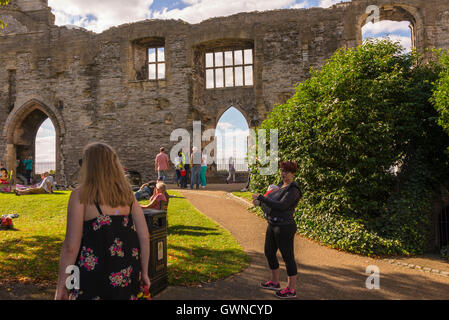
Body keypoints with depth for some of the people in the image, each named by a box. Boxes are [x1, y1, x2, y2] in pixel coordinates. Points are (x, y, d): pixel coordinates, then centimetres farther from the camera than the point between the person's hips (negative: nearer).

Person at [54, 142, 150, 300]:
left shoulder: (80, 195, -8)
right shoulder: (127, 194, 4)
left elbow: (71, 247, -11)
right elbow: (145, 237, 3)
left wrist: (61, 286, -1)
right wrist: (144, 273, 14)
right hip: (128, 277, 4)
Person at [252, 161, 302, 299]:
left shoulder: (293, 190, -18)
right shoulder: (281, 185, 10)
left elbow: (281, 206, -27)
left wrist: (261, 198, -25)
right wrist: (261, 199, 9)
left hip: (284, 227, -10)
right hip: (273, 225, 10)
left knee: (288, 257, 2)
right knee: (269, 252, 19)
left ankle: (291, 289, 17)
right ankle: (275, 282, 37)